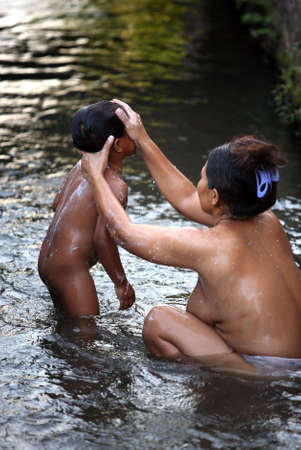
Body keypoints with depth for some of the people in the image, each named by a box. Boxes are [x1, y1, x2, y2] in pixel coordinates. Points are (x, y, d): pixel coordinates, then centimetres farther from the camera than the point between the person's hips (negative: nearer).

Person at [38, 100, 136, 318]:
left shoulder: (83, 165, 8)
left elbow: (57, 203, 19)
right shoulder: (115, 185, -19)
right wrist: (121, 283, -15)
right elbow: (102, 237, -25)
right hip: (70, 269, -9)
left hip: (46, 260, 10)